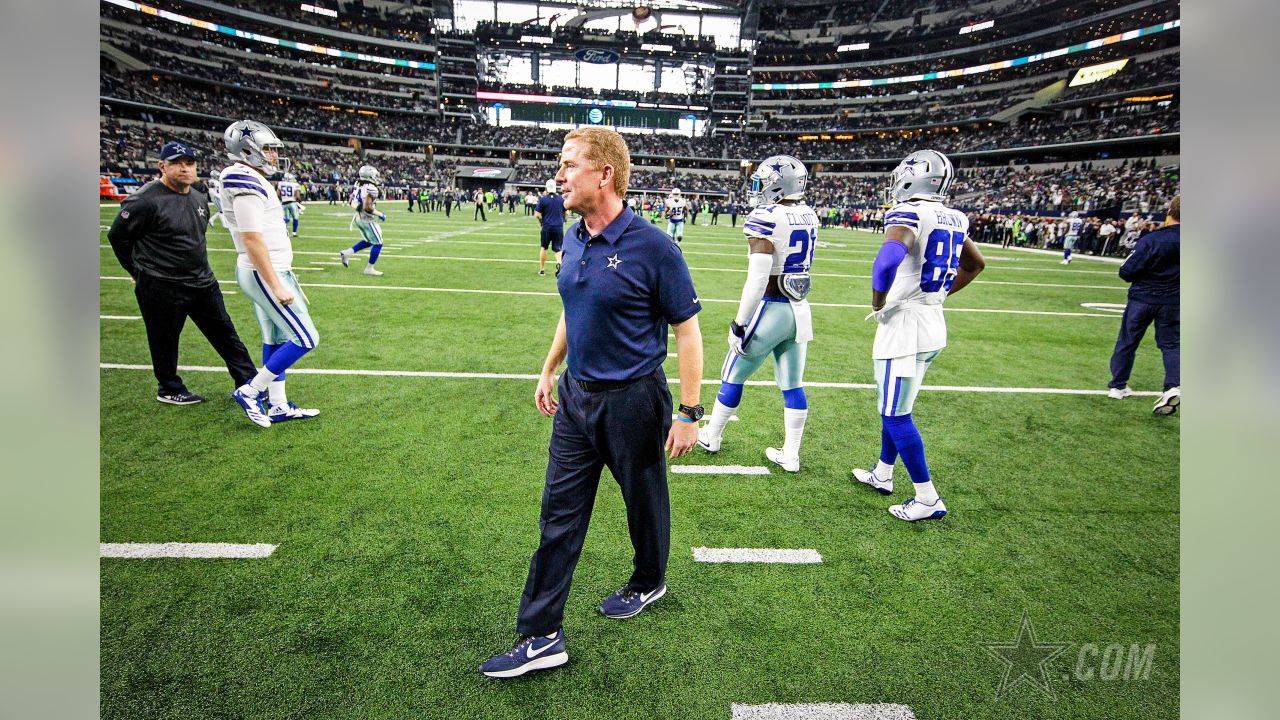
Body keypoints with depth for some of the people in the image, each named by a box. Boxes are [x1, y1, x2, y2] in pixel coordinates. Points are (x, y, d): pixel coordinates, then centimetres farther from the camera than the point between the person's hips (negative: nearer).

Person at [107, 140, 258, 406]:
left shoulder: (200, 198, 7)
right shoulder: (146, 200, -17)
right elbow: (117, 236, -7)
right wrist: (141, 272, 2)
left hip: (202, 281, 7)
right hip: (161, 288, -7)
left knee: (224, 333, 11)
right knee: (165, 341, 9)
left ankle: (248, 382, 19)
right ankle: (169, 390, 28)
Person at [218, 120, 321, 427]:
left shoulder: (253, 181, 11)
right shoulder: (247, 184, -19)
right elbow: (252, 240, -23)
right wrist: (277, 286, -23)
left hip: (266, 273, 10)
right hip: (265, 275, -10)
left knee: (276, 340, 15)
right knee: (305, 339, -6)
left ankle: (278, 406, 23)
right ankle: (249, 392, 6)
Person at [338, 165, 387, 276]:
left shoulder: (357, 185, 5)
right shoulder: (371, 189, -21)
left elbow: (351, 202, 11)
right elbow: (367, 207, -26)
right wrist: (380, 214, -15)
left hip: (357, 217, 9)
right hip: (367, 219, -9)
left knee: (368, 241, 25)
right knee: (377, 243, 4)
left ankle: (346, 253, 16)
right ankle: (369, 268, 7)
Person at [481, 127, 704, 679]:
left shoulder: (652, 247, -18)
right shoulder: (574, 239, 4)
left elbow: (687, 331, -14)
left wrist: (689, 413, -14)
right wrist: (548, 370, 20)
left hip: (633, 400, -6)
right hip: (576, 396, 7)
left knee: (644, 503, 16)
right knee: (559, 516, 9)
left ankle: (649, 582, 46)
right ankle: (542, 637, 21)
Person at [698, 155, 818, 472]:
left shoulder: (765, 218, -19)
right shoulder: (809, 216, 4)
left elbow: (757, 279, -23)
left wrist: (739, 324, -18)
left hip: (770, 309, -6)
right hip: (800, 311, 7)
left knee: (733, 375, 13)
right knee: (793, 386, 13)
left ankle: (710, 437, 30)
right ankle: (791, 456, 23)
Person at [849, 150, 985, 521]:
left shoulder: (909, 213, -17)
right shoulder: (952, 219, 10)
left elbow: (888, 259, -37)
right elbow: (976, 264, 26)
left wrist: (877, 304, -20)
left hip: (905, 325, -9)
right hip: (934, 323, 9)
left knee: (897, 415, 1)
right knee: (892, 406, 21)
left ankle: (928, 499, 9)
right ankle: (882, 474, 36)